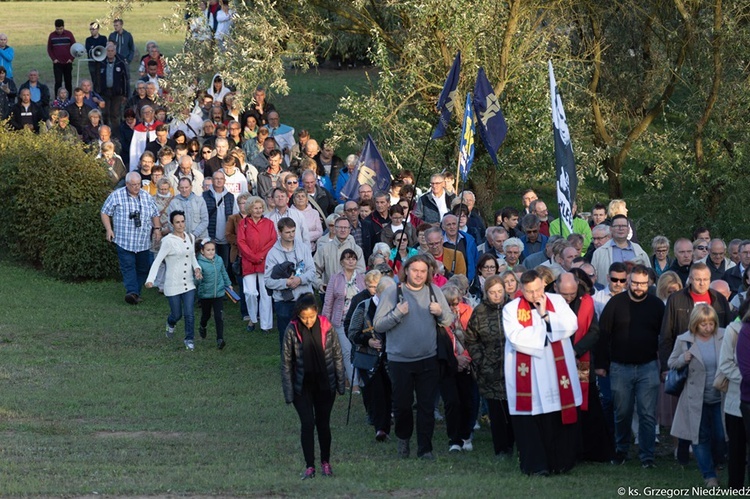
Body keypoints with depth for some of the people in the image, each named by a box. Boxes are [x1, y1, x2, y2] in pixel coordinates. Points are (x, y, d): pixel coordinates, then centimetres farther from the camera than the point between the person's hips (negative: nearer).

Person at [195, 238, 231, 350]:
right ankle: (202, 327, 51)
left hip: (219, 293, 2)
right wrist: (198, 278, -47)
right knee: (206, 314, 19)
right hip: (205, 294, -2)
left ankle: (220, 339, -5)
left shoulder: (219, 260, -3)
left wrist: (228, 284, 26)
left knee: (219, 316, -6)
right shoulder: (200, 263, -18)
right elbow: (197, 280, -24)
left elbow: (224, 273, 15)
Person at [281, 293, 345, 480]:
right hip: (302, 387, -1)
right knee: (307, 424, -5)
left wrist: (340, 384, 3)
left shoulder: (326, 327, -8)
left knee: (323, 424, 8)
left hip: (325, 385, 1)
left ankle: (326, 462, 23)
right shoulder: (292, 331, -11)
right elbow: (286, 363, -5)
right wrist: (288, 392, -6)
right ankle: (309, 466, 3)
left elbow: (337, 356, 2)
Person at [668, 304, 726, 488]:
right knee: (701, 437, 2)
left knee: (721, 436, 2)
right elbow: (671, 363, 6)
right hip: (697, 399, 0)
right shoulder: (683, 341, -4)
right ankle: (709, 475, 13)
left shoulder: (724, 337, -4)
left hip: (720, 396, 0)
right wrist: (683, 359, -16)